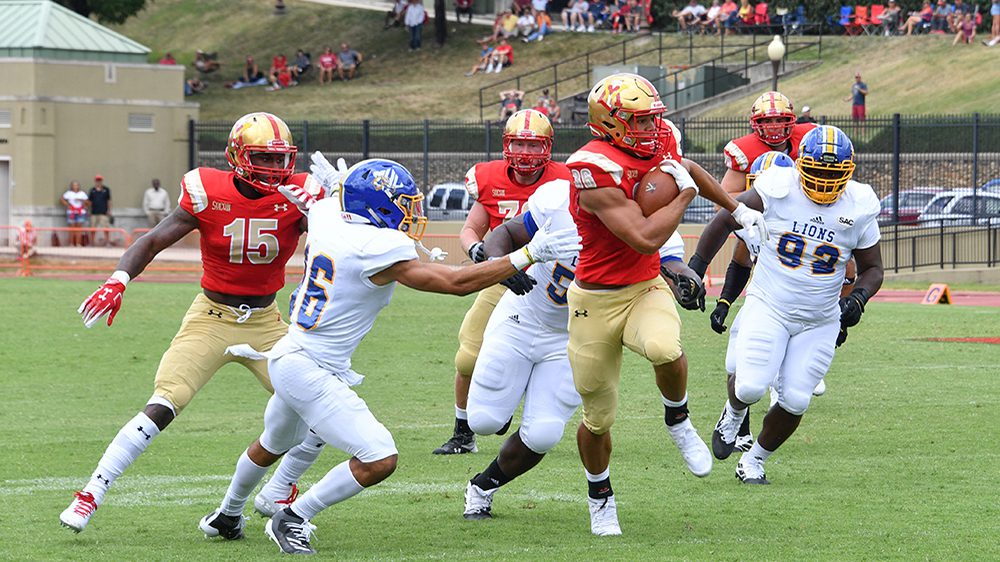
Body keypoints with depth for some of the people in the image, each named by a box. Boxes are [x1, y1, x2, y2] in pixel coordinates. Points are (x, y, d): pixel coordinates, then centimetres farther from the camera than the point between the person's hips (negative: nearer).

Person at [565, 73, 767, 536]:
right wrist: (686, 193, -17)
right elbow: (646, 238, -30)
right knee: (598, 418, 8)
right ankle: (600, 497, 36)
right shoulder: (596, 170, -25)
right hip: (596, 301, -4)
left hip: (647, 289, 4)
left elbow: (685, 169, 24)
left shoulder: (659, 143, -3)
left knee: (664, 348, -33)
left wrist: (738, 209, 32)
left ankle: (677, 420, -2)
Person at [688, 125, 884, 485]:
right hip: (768, 307, -2)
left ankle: (754, 461, 21)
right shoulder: (778, 190, -13)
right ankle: (734, 413, 19)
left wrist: (858, 299, -13)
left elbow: (872, 268, 7)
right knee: (752, 387, -19)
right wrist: (696, 266, -1)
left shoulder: (859, 209, -6)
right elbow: (726, 221, 1)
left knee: (795, 401, -5)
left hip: (819, 321, 2)